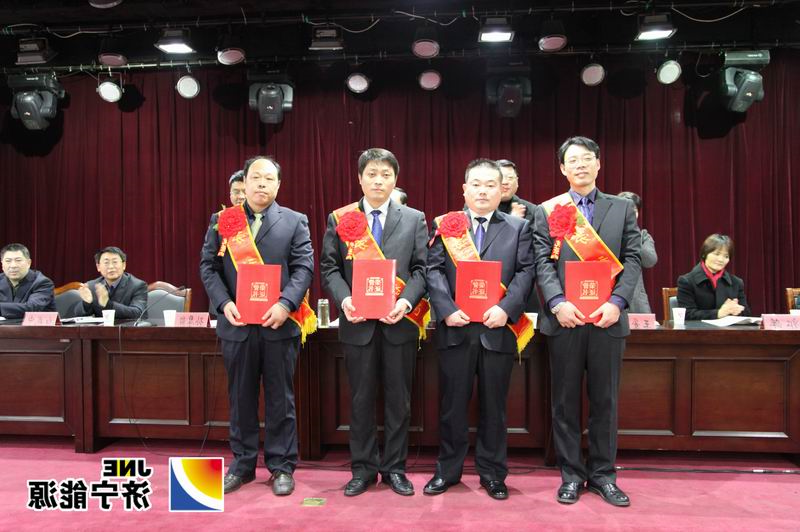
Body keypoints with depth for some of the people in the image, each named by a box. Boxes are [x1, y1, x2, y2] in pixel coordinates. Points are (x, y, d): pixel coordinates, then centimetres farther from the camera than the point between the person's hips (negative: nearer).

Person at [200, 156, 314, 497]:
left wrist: (285, 304, -17)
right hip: (236, 324, 2)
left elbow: (304, 267, -3)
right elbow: (208, 266, 5)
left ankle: (282, 466, 19)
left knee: (280, 398, 7)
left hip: (279, 324, -1)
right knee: (240, 397, 12)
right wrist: (224, 303, -11)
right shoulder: (222, 221, 9)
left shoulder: (294, 222, 5)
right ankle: (243, 463, 27)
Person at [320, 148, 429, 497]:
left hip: (400, 321, 0)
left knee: (398, 399, 9)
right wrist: (345, 300, -15)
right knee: (361, 399, 9)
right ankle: (363, 468, 23)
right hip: (358, 322, 0)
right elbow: (329, 268, 3)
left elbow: (421, 268, 1)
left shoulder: (414, 219, 7)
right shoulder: (340, 219, 6)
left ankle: (395, 468, 24)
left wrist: (406, 301, -15)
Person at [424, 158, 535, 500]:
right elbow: (434, 270, -1)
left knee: (494, 405, 10)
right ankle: (448, 470, 24)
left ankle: (492, 473, 24)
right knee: (453, 403, 9)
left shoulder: (519, 228, 10)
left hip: (498, 328, 0)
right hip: (455, 328, 0)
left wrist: (506, 308, -15)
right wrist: (446, 309, -14)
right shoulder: (444, 225, 9)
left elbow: (525, 272, 0)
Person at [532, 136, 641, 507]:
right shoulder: (547, 211, 8)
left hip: (607, 318, 1)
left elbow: (632, 260, 3)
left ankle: (602, 474, 21)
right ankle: (571, 474, 18)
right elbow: (543, 264, 0)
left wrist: (617, 302, -11)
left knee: (605, 400, 8)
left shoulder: (622, 208, 11)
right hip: (565, 318, -1)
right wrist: (558, 302, -15)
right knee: (565, 401, 6)